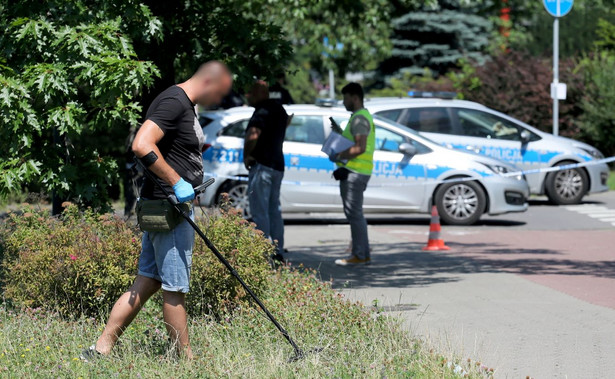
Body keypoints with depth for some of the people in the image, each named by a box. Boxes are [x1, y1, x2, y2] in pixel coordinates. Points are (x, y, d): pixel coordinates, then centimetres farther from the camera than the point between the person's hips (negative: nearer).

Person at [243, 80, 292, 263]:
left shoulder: (262, 112, -17)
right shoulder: (279, 109, 13)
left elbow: (253, 135, -33)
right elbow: (286, 120, 37)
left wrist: (246, 155, -19)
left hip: (262, 166, -10)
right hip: (278, 165, 10)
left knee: (260, 212, -7)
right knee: (274, 210, 15)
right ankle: (278, 253, 17)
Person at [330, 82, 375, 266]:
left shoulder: (359, 118, -14)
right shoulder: (362, 116, 21)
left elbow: (360, 147, -24)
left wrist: (339, 156, -15)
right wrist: (340, 132, 18)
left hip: (355, 173, -11)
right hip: (354, 171, 11)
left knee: (354, 214, -9)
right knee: (355, 214, 15)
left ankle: (359, 255, -8)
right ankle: (363, 254, 18)